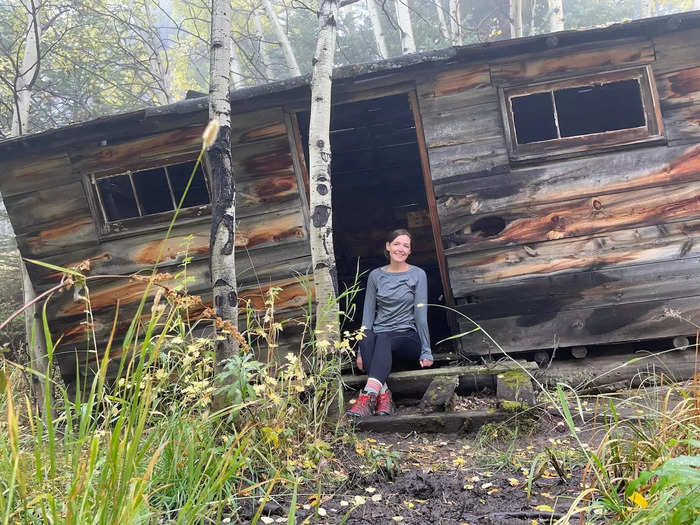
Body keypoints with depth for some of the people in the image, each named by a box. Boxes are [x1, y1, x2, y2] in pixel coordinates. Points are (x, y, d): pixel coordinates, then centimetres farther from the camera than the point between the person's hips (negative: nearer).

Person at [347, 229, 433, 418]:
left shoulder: (417, 275, 4)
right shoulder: (375, 275, 11)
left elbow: (421, 314, -1)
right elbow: (368, 313, 8)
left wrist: (426, 352, -5)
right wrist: (361, 352, 0)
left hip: (408, 337, -2)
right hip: (380, 337, 3)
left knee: (384, 339, -36)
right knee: (368, 338, -34)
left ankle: (368, 395, -55)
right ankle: (383, 394, -44)